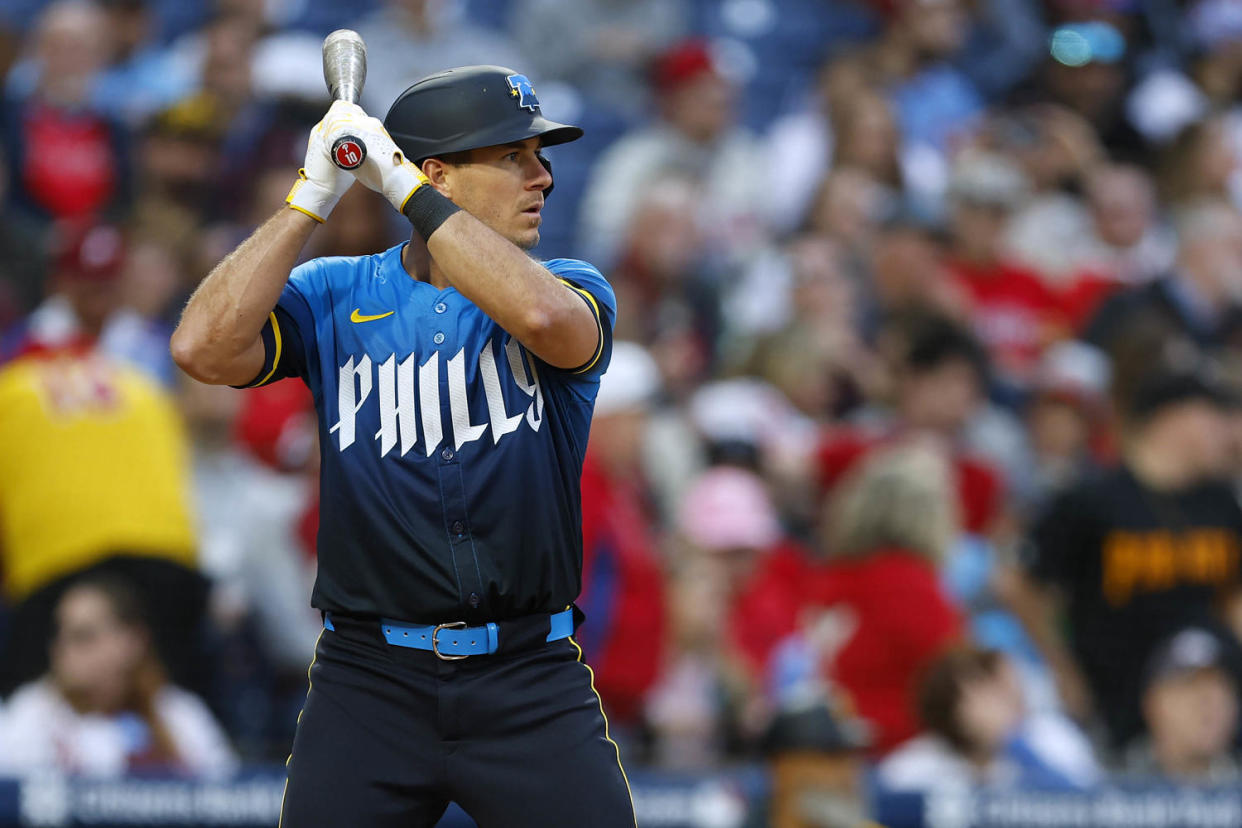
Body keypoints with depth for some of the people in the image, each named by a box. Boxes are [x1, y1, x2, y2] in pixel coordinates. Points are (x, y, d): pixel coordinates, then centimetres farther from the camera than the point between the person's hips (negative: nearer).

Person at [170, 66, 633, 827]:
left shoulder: (574, 287, 5)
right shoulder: (335, 296, 7)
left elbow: (542, 315, -20)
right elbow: (204, 349, -10)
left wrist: (401, 184, -15)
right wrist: (313, 197, -8)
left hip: (530, 684, 0)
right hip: (369, 682, 0)